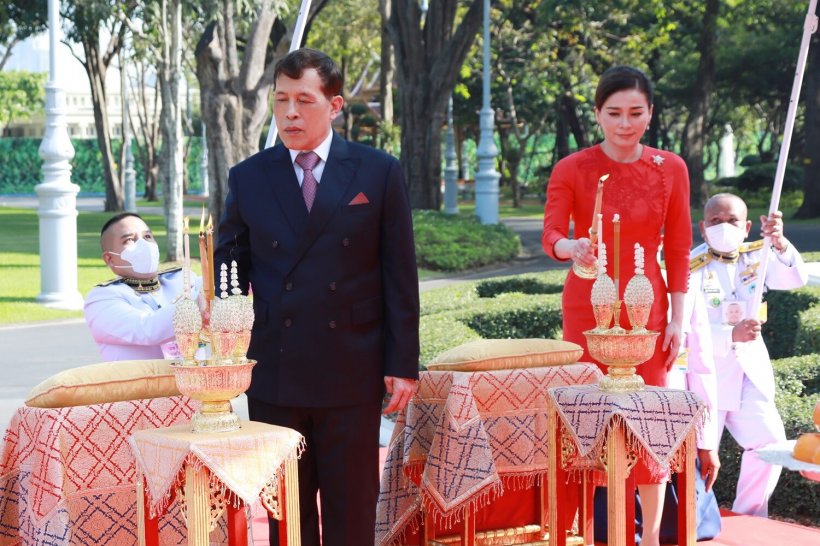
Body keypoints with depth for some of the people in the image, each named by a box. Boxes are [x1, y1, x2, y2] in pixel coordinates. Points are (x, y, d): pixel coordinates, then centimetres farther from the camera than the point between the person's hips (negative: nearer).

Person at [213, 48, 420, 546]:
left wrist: (403, 364, -3)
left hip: (352, 374, -1)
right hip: (274, 372, 2)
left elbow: (400, 275, 1)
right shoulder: (248, 178, 6)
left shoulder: (379, 173, 1)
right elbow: (229, 264, 11)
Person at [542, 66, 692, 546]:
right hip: (588, 306, -1)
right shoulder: (571, 170, -6)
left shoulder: (671, 169, 0)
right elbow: (550, 237, -14)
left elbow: (678, 250, 4)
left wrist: (677, 319, 0)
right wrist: (572, 248, -37)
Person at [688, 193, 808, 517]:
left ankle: (747, 518, 16)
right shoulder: (692, 267, -9)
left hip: (750, 373, 4)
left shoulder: (756, 257, 5)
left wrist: (779, 244, -30)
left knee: (770, 443, -2)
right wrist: (732, 336, -32)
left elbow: (795, 279, -11)